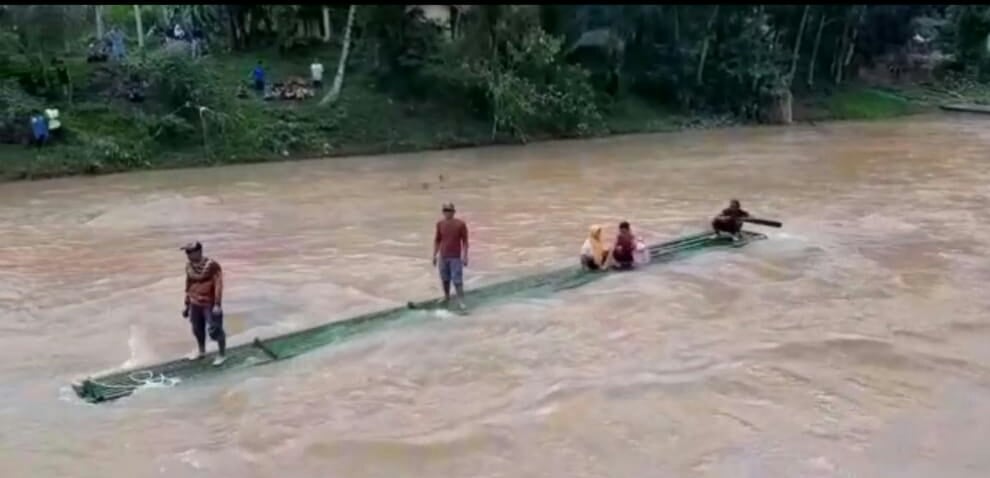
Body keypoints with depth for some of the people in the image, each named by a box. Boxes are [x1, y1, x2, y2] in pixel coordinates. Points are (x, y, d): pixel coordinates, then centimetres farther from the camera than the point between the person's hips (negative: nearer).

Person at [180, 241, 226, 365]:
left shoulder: (212, 265, -18)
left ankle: (222, 354, 17)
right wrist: (187, 305, 17)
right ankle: (201, 351, 41)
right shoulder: (189, 267, 4)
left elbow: (218, 285, -19)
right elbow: (188, 286, 14)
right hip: (195, 305, 7)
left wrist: (217, 305, -24)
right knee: (197, 329, 19)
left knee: (214, 330, -1)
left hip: (210, 305, -7)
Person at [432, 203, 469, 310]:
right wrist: (435, 255, 8)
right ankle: (446, 297, 32)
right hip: (443, 257, 4)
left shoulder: (460, 224, -10)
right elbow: (437, 240, 10)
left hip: (456, 257, -4)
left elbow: (465, 241, -6)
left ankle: (460, 301, -3)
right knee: (445, 279, 14)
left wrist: (465, 257, -9)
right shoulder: (440, 224, 1)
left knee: (457, 280, -6)